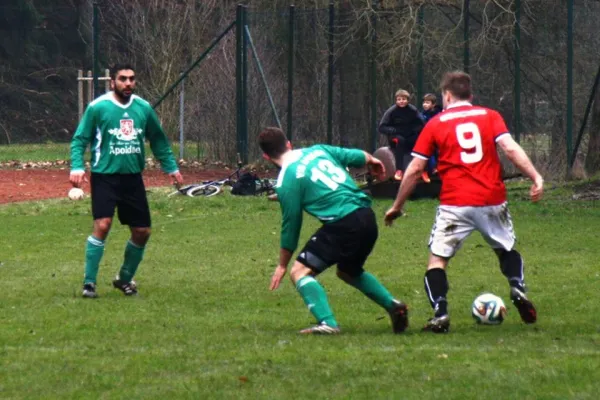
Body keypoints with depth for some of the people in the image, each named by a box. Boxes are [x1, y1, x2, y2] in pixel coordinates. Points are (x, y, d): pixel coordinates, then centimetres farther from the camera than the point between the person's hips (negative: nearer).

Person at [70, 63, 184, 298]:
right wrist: (77, 168, -18)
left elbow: (158, 140, 18)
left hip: (133, 178, 5)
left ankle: (125, 279, 27)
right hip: (105, 176, -5)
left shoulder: (143, 108, 5)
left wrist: (171, 167, 15)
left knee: (142, 232, 6)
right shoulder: (98, 107, -8)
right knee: (102, 225, -21)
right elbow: (79, 139, -4)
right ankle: (89, 283, -11)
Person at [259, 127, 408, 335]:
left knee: (300, 271, -2)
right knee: (348, 271, 31)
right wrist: (372, 161, 45)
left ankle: (327, 323, -18)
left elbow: (291, 225, 1)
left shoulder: (286, 181, -4)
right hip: (367, 216, 8)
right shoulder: (318, 150, 13)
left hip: (343, 224, -8)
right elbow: (358, 157, 19)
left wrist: (282, 265, 13)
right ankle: (392, 305, 20)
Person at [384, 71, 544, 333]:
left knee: (437, 259, 7)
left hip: (455, 204, -2)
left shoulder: (435, 124, 7)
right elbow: (510, 148, -8)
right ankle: (518, 289, 0)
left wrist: (397, 207, 14)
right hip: (492, 201, 2)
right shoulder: (490, 116, 8)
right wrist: (536, 177, -10)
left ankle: (440, 314, -10)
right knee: (506, 249, 25)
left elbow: (414, 169, 6)